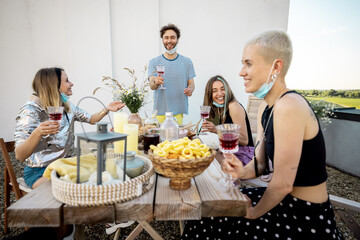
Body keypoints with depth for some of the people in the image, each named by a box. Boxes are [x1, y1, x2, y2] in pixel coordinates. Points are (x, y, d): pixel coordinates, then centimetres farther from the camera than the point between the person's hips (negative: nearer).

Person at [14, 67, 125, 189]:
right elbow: (20, 155, -22)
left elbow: (91, 119, 16)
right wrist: (38, 133, -41)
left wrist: (106, 109, -3)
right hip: (40, 172, -6)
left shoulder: (66, 106, 4)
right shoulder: (31, 110, -16)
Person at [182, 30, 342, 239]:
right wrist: (243, 171, -15)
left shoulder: (289, 107, -27)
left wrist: (253, 213, -10)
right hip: (285, 200, 7)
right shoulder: (265, 108, 2)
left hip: (306, 218, -7)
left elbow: (283, 183, -25)